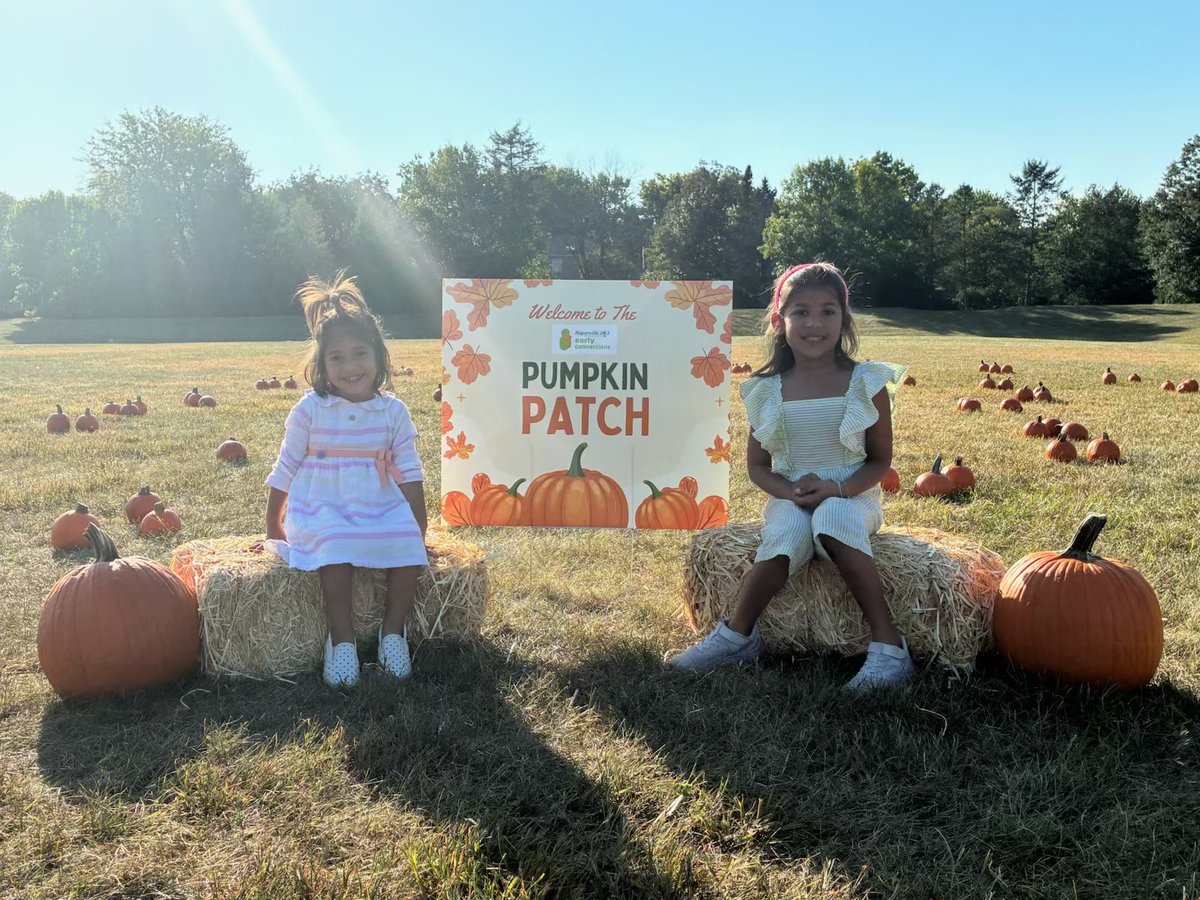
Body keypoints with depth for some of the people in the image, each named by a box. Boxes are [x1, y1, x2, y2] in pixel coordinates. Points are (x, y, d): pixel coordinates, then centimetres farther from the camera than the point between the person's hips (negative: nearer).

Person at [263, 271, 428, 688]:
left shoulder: (393, 412, 2)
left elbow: (409, 477, 4)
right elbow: (284, 474, 5)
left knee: (408, 546, -25)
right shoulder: (309, 410, -2)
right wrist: (273, 530, 6)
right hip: (323, 512, -2)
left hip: (381, 509, 2)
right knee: (335, 548, -32)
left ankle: (393, 630, -8)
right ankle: (341, 638, -20)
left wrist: (419, 527, 0)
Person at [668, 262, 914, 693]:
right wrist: (791, 491, -15)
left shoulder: (866, 383, -3)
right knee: (785, 537, -34)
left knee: (832, 521, -37)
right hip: (790, 497, 1)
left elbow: (880, 460, 1)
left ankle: (887, 641, -27)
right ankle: (737, 635, -15)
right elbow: (757, 465, 6)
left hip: (851, 494, -1)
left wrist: (837, 488, -19)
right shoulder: (768, 390, 1)